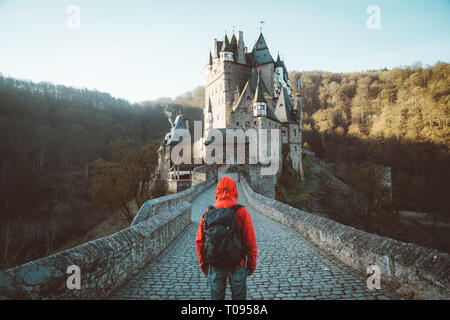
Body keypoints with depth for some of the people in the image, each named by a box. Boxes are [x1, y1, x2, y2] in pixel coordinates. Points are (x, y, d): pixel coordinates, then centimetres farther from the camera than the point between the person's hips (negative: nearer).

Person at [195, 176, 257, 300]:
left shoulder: (207, 213, -5)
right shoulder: (242, 212, -12)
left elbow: (199, 241, 0)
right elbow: (251, 242, -11)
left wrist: (203, 264, 13)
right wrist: (252, 265, 3)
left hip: (214, 266, 2)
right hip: (237, 266, -2)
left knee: (216, 296, 17)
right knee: (239, 296, 15)